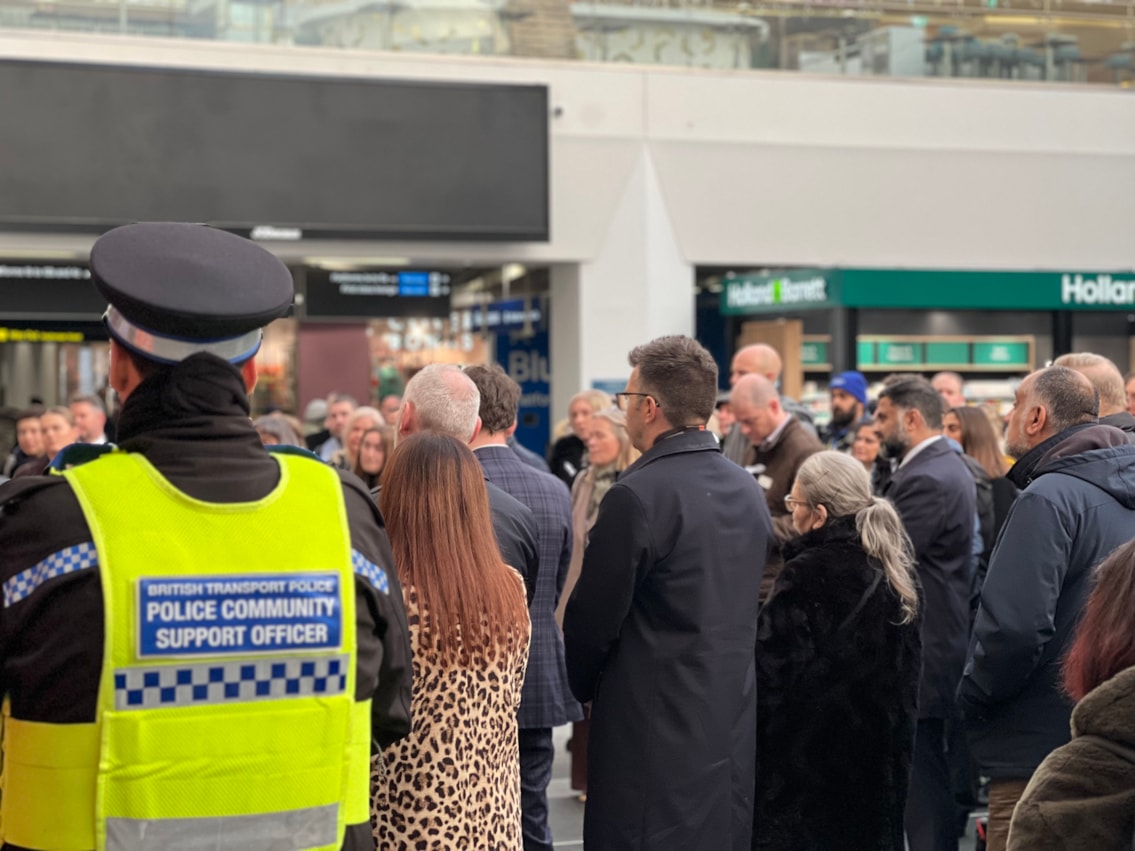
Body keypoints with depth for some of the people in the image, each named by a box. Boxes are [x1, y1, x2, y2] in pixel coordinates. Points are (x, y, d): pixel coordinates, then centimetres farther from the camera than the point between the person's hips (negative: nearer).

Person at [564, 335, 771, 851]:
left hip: (655, 731, -7)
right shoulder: (748, 491, 7)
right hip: (733, 726, 8)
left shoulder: (636, 496, -17)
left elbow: (593, 618, -11)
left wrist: (580, 686, 7)